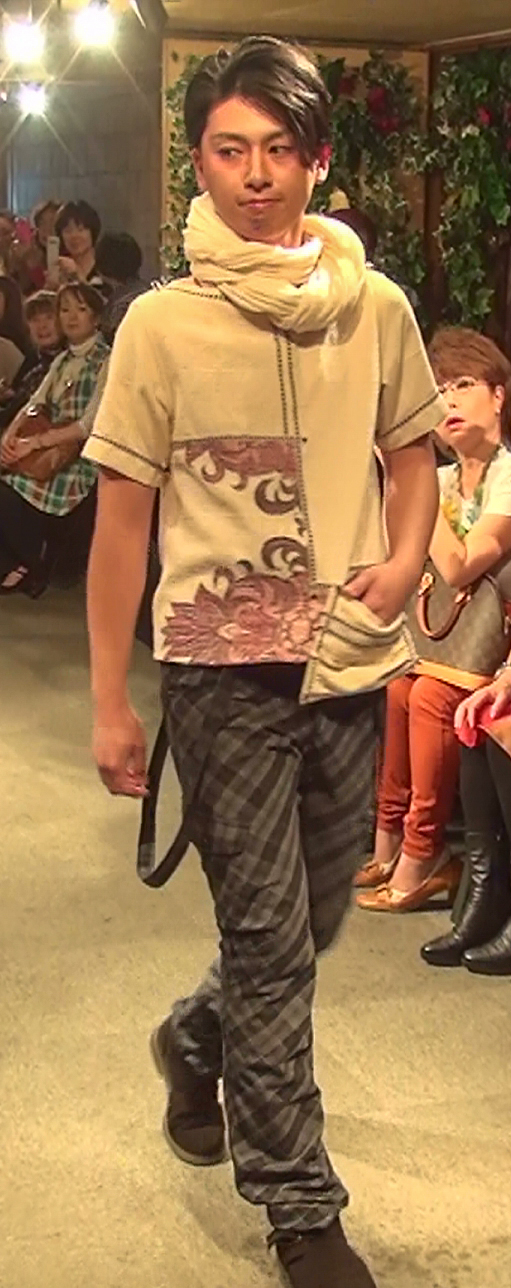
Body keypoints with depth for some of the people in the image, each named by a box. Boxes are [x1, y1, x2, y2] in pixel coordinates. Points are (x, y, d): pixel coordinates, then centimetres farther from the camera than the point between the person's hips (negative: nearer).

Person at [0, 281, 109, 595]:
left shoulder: (106, 362, -7)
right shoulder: (62, 361, 17)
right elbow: (36, 405, 12)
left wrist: (34, 443, -20)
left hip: (80, 465, -7)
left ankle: (31, 570, 0)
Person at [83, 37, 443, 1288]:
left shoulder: (375, 309, 2)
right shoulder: (162, 324, -6)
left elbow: (413, 450, 16)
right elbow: (123, 517, -2)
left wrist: (406, 559, -6)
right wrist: (109, 701, -2)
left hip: (351, 662, 4)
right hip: (221, 666, -3)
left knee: (306, 919, 17)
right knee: (270, 936, 1)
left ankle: (196, 1040, 47)